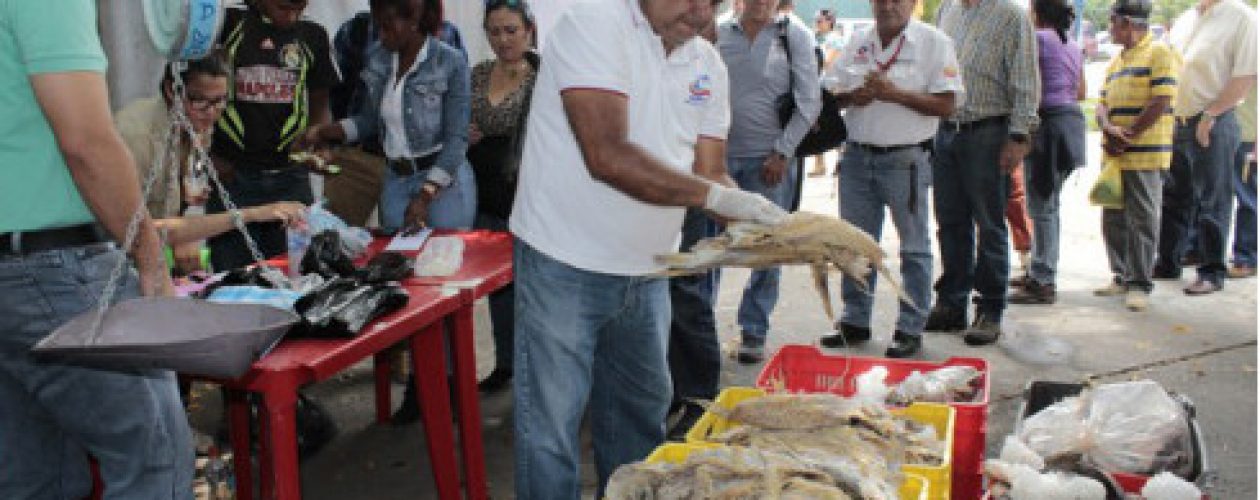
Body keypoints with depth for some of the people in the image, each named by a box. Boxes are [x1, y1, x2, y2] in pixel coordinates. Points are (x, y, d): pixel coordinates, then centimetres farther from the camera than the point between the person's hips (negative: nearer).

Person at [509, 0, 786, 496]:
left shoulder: (707, 63, 4)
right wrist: (715, 195, -27)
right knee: (551, 424, 0)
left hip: (646, 270, 7)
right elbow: (607, 156, -26)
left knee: (641, 413, 19)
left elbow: (710, 172, 5)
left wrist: (758, 223, -14)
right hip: (566, 264, -6)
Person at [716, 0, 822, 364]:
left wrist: (782, 153, -7)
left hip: (769, 158, -1)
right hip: (720, 155, 2)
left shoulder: (795, 36, 0)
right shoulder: (719, 34, 6)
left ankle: (754, 333, 16)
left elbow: (810, 102, -1)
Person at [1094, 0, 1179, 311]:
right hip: (1113, 155, 8)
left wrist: (1127, 136, -14)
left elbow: (1161, 103, -14)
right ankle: (1122, 277, 20)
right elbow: (1103, 104, 13)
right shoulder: (1116, 61, 19)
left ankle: (1139, 285, -1)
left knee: (1142, 220, -4)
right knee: (1114, 219, 11)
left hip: (1145, 156, -8)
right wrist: (1108, 128, -8)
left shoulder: (1159, 53, -5)